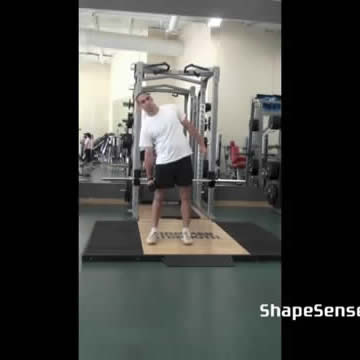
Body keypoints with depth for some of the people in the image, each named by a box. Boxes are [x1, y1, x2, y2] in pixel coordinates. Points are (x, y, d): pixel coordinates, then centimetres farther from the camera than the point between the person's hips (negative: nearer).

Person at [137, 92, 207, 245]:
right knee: (158, 197, 7)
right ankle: (154, 230, 21)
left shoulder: (172, 108, 1)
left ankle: (186, 231, 16)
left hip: (183, 158, 1)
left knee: (185, 196, 6)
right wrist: (149, 177, -2)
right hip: (163, 163, -1)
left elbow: (189, 126, 7)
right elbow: (149, 153, -2)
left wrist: (201, 144, 5)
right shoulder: (146, 126, -3)